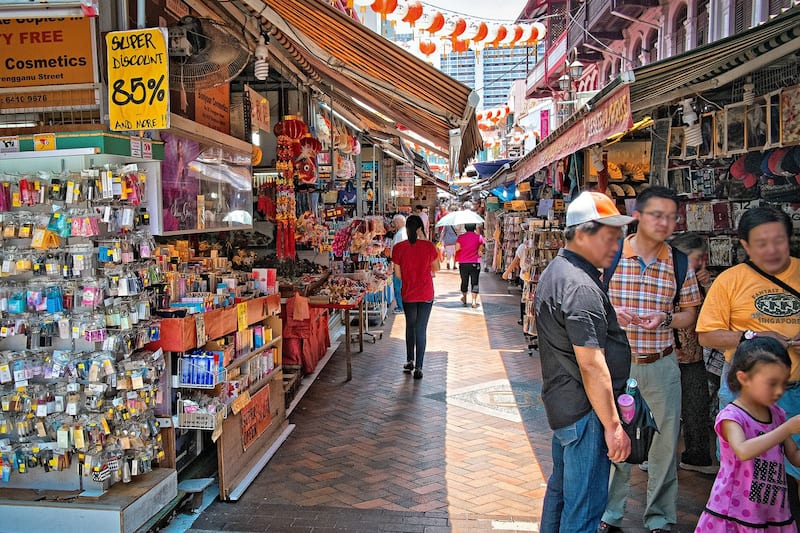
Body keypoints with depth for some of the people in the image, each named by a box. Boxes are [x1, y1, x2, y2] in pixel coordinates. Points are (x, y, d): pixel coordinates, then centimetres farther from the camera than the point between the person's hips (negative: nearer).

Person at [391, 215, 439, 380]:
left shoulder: (398, 248, -9)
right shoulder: (428, 246, -12)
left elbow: (398, 274, -2)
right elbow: (436, 268, 3)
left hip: (408, 294, 1)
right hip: (426, 294, -1)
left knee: (410, 326, 21)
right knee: (421, 330, 5)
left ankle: (410, 361, 27)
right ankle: (418, 368, 7)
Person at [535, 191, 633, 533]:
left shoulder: (554, 271, 11)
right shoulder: (581, 288, -23)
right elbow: (591, 365, -25)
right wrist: (612, 425, -20)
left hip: (561, 403, 11)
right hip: (585, 412, -11)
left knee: (561, 491, 23)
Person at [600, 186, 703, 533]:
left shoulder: (680, 263, 0)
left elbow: (689, 313, 8)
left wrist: (665, 318, -13)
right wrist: (613, 313, -18)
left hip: (662, 365, 1)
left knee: (664, 443, 9)